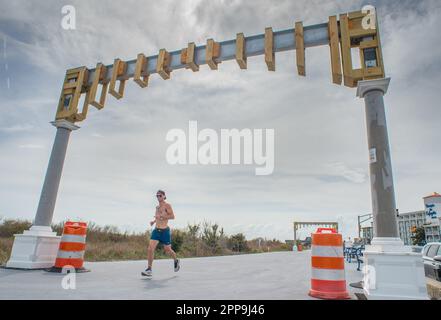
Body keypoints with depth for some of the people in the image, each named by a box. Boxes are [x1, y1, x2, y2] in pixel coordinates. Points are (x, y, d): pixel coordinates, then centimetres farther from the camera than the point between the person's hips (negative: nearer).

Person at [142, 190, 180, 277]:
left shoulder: (167, 205, -8)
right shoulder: (157, 207, 13)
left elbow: (172, 216, -19)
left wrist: (161, 216, -25)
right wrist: (154, 221, 13)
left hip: (165, 231, -5)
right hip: (156, 230, 6)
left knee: (168, 250, 8)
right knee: (150, 249, -9)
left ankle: (176, 261, 37)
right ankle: (149, 270, -1)